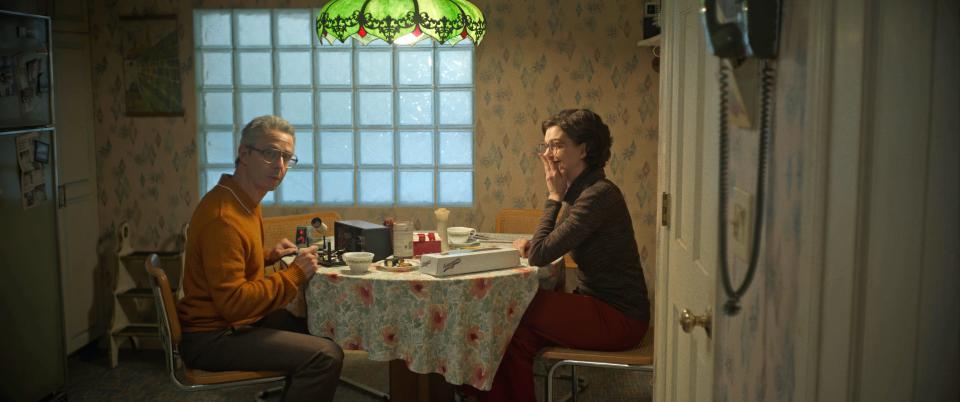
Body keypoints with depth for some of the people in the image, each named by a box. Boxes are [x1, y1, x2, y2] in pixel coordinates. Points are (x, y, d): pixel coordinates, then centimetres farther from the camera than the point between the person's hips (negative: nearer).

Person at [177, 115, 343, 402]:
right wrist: (294, 274, -22)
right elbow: (233, 301, -28)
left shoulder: (242, 200, 9)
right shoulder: (224, 216, -24)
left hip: (229, 322, 10)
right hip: (212, 337, -10)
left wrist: (268, 256, 10)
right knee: (325, 356, -22)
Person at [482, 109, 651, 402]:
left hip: (618, 318, -8)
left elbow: (540, 256, -22)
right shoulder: (579, 191, 10)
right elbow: (546, 249, 21)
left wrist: (554, 197, -12)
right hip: (599, 304, 8)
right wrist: (532, 244, -1)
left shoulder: (599, 195, -20)